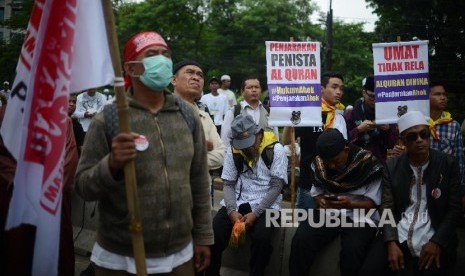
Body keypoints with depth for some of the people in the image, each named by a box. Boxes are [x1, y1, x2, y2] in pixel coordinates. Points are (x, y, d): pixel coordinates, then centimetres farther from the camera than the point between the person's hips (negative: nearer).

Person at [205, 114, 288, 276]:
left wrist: (255, 213, -17)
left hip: (265, 205, -3)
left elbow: (276, 186, -7)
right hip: (237, 203, 3)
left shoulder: (275, 149, -4)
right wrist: (232, 210, -13)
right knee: (212, 232, -22)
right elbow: (228, 184, 6)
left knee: (261, 237, -32)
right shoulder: (233, 151, 7)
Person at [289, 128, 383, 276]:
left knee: (352, 248, -34)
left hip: (359, 214, -3)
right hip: (328, 211, 3)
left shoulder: (368, 163, -13)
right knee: (300, 240, -24)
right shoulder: (319, 163, 0)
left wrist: (350, 204, -28)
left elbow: (373, 202, -10)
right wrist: (321, 200, -12)